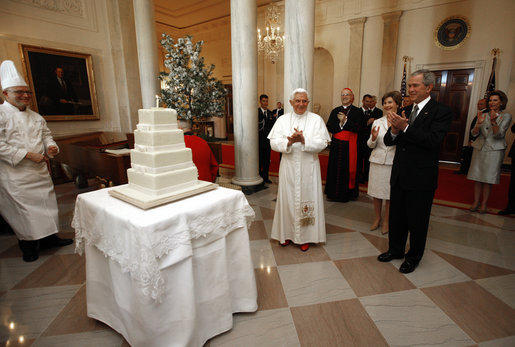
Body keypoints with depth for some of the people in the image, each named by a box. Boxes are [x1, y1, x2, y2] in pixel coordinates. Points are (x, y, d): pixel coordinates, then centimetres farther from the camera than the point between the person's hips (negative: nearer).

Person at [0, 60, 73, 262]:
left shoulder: (36, 117, 12)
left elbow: (46, 135, 19)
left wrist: (51, 147, -3)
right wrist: (27, 155, -19)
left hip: (39, 170, 6)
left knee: (46, 201, 10)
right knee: (22, 207, 1)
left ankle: (49, 237, 25)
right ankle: (28, 244, 18)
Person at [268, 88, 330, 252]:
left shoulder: (316, 119, 2)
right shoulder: (283, 119, 5)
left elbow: (322, 143, -8)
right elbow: (274, 142, -5)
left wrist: (303, 140, -22)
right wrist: (289, 141, -23)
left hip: (309, 167, -1)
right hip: (288, 166, 1)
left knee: (307, 198, 5)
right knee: (288, 199, 8)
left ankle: (305, 236, 19)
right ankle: (288, 233, 25)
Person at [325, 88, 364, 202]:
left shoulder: (357, 111, 2)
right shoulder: (335, 111, 12)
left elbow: (357, 127, -12)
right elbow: (329, 127, 0)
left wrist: (345, 120, -16)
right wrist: (340, 124, -14)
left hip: (349, 145, -3)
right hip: (336, 144, 3)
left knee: (348, 168, 0)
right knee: (335, 168, 5)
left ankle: (347, 193, 12)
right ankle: (334, 192, 15)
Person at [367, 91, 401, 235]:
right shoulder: (377, 122, 5)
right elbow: (371, 145, 5)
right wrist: (373, 138, -16)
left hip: (393, 162, -2)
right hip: (377, 161, 3)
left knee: (389, 194, 7)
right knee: (376, 193, 11)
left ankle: (386, 221, 25)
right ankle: (377, 218, 30)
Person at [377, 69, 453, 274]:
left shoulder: (441, 112, -8)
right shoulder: (404, 111, 9)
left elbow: (433, 140, -22)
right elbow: (388, 141, 5)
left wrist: (405, 128, -25)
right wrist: (394, 131, -16)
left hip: (421, 178, -6)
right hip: (399, 175, 6)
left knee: (417, 220, 9)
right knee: (396, 216, 18)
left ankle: (413, 257, 30)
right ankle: (395, 249, 37)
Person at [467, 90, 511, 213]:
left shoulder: (506, 116, 1)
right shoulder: (483, 115, 8)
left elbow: (499, 135, -12)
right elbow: (473, 133, 0)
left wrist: (493, 122, -27)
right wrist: (478, 124, -20)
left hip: (494, 150, -3)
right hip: (479, 148, 3)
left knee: (488, 178, -1)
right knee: (477, 177, 3)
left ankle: (484, 204, 7)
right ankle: (475, 202, 10)